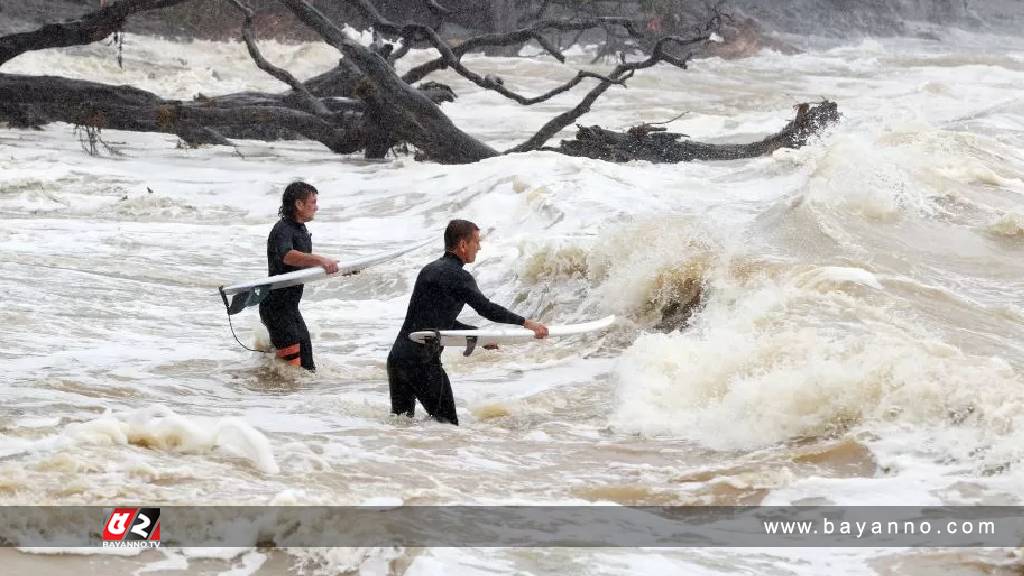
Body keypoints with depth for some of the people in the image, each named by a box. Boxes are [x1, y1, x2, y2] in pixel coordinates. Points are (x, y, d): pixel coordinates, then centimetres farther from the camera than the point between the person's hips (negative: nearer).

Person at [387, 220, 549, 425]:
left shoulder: (429, 269, 18)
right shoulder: (456, 275, -10)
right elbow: (486, 308, -17)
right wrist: (526, 323, -11)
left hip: (396, 357, 9)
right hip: (423, 361, -9)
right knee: (446, 423, -3)